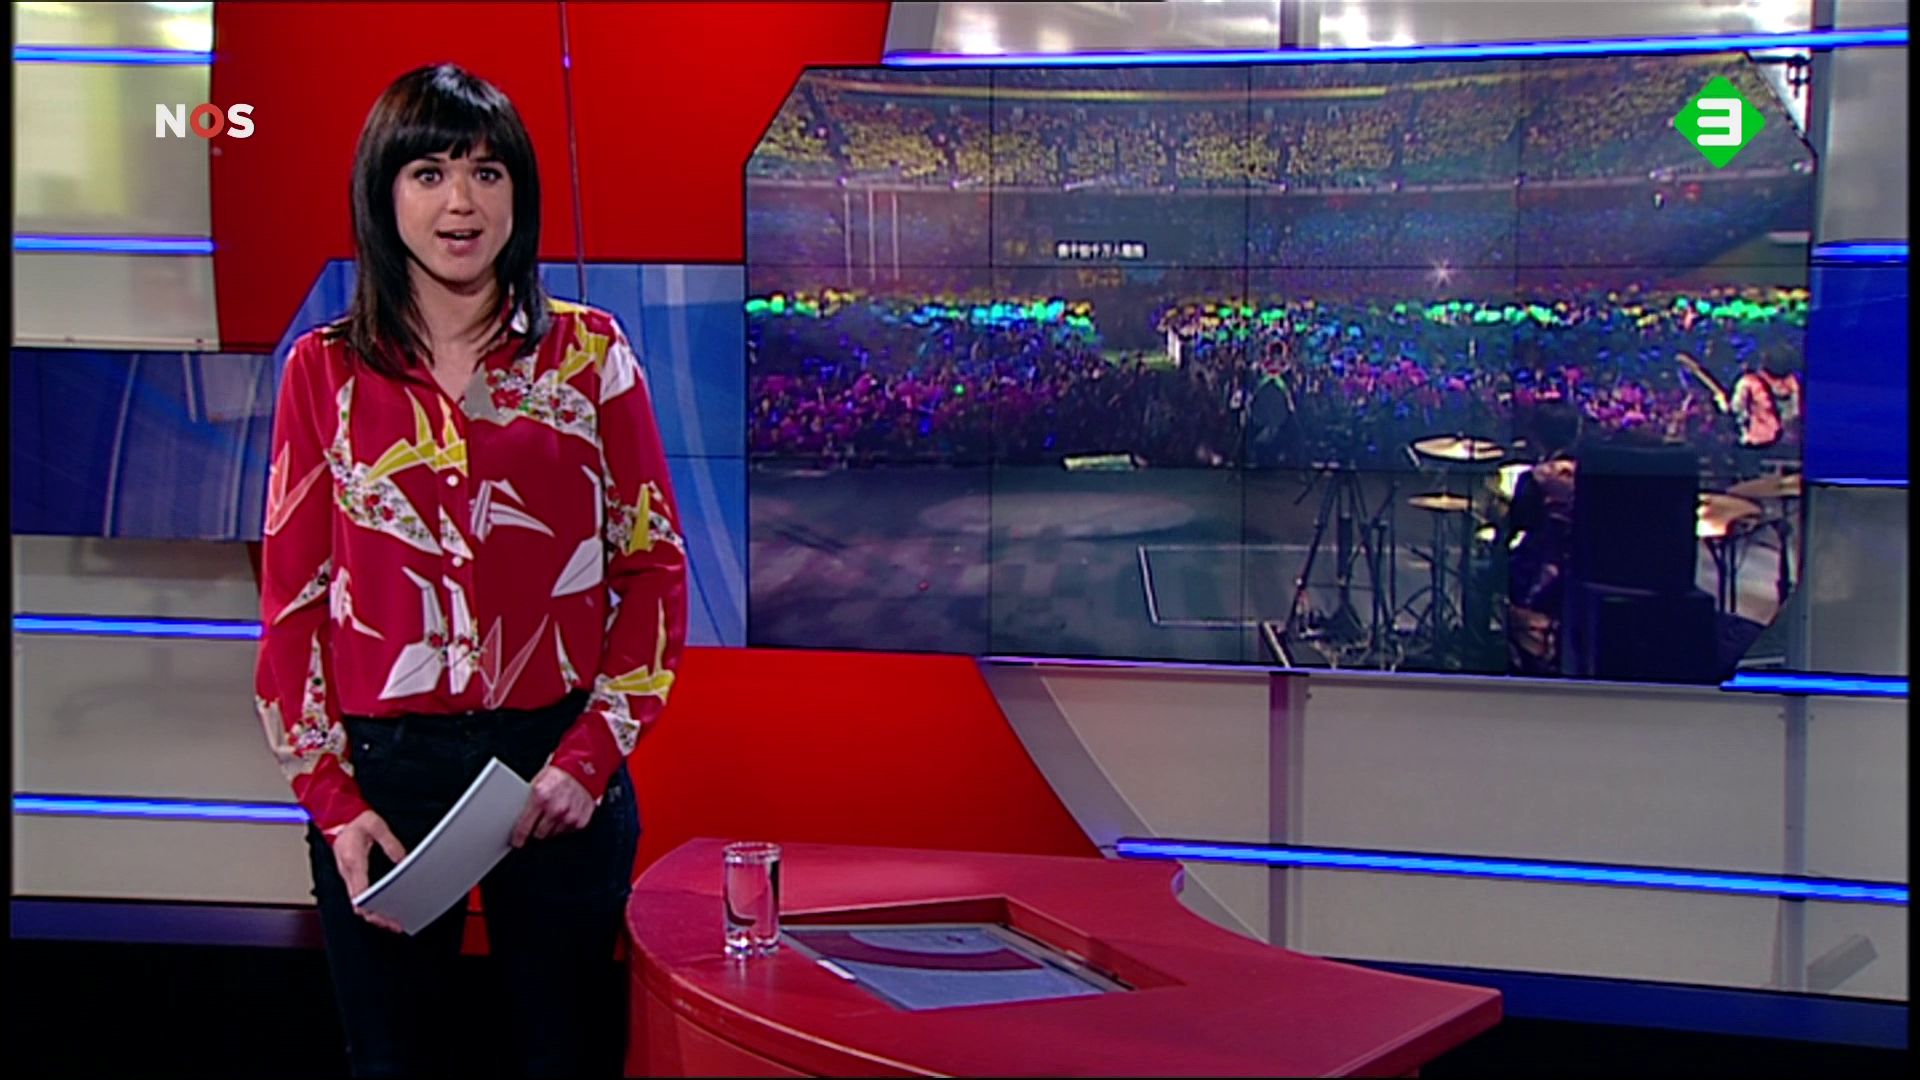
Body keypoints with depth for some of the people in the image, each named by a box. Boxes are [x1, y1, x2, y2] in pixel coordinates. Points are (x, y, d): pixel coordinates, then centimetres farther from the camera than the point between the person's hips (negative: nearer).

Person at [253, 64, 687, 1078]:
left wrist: (591, 755, -7)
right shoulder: (324, 371, 2)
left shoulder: (589, 353, 1)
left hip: (558, 765, 0)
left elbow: (655, 568, 2)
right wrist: (329, 796, -4)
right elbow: (292, 597, 3)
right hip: (382, 771, 1)